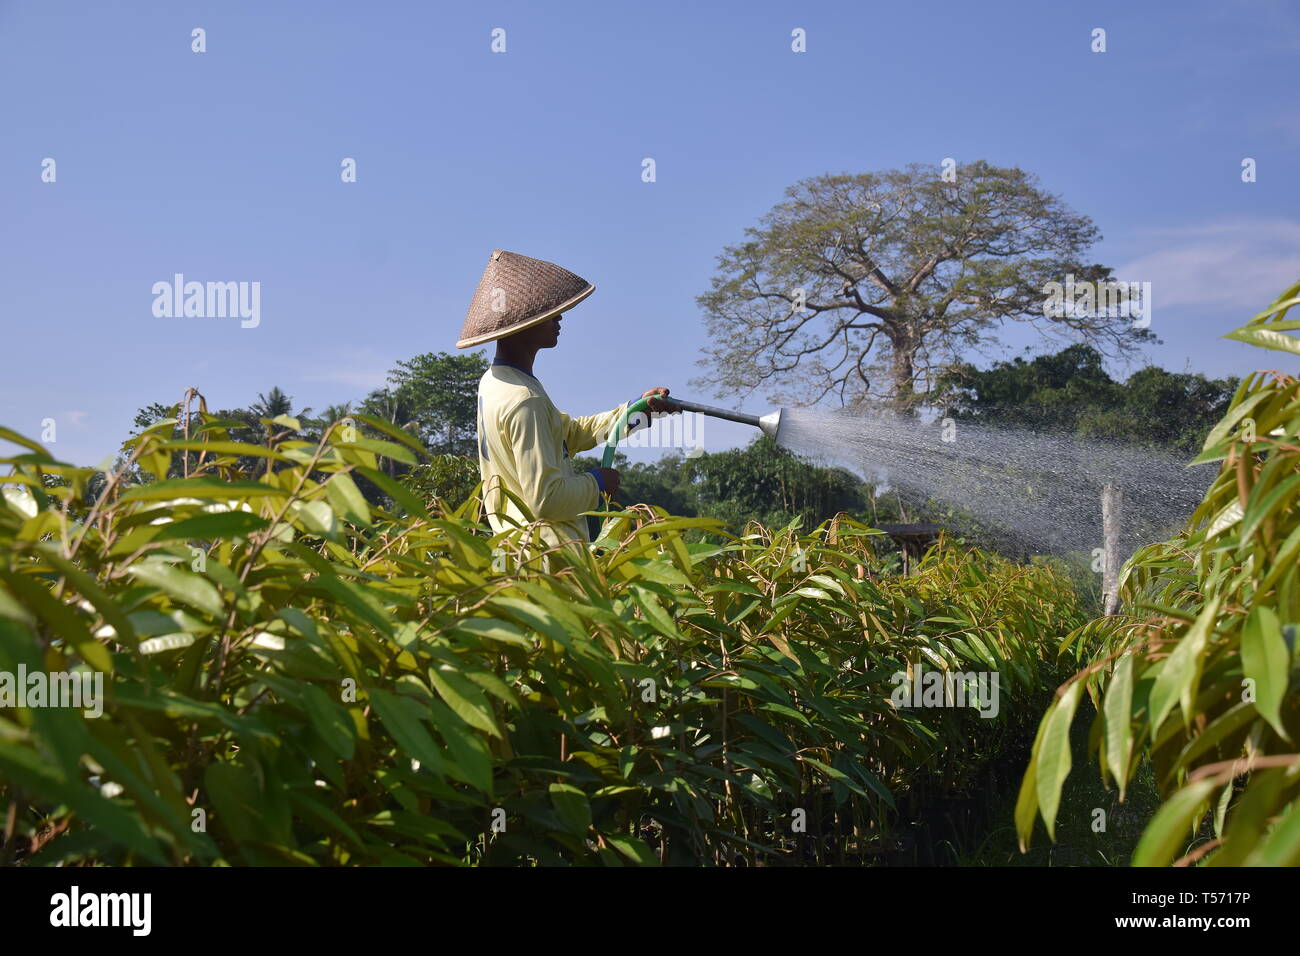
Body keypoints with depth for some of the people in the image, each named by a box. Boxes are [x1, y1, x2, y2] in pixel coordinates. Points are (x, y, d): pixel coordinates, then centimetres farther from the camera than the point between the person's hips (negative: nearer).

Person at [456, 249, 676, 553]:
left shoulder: (494, 381, 13)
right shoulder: (523, 401, -19)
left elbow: (571, 433, 21)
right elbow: (547, 499, -22)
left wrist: (635, 408, 14)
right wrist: (596, 482, -4)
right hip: (550, 550, -10)